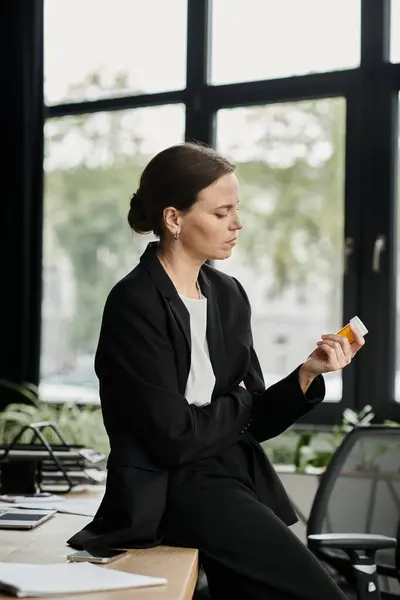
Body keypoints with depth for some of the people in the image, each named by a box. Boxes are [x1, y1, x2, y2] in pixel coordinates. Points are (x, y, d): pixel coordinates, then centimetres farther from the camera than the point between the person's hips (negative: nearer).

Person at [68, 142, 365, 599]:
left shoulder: (228, 295, 10)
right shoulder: (135, 305, -12)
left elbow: (255, 422, 9)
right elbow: (174, 435, -16)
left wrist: (308, 373, -8)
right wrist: (237, 402, 1)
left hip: (235, 476, 7)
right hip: (171, 489, -7)